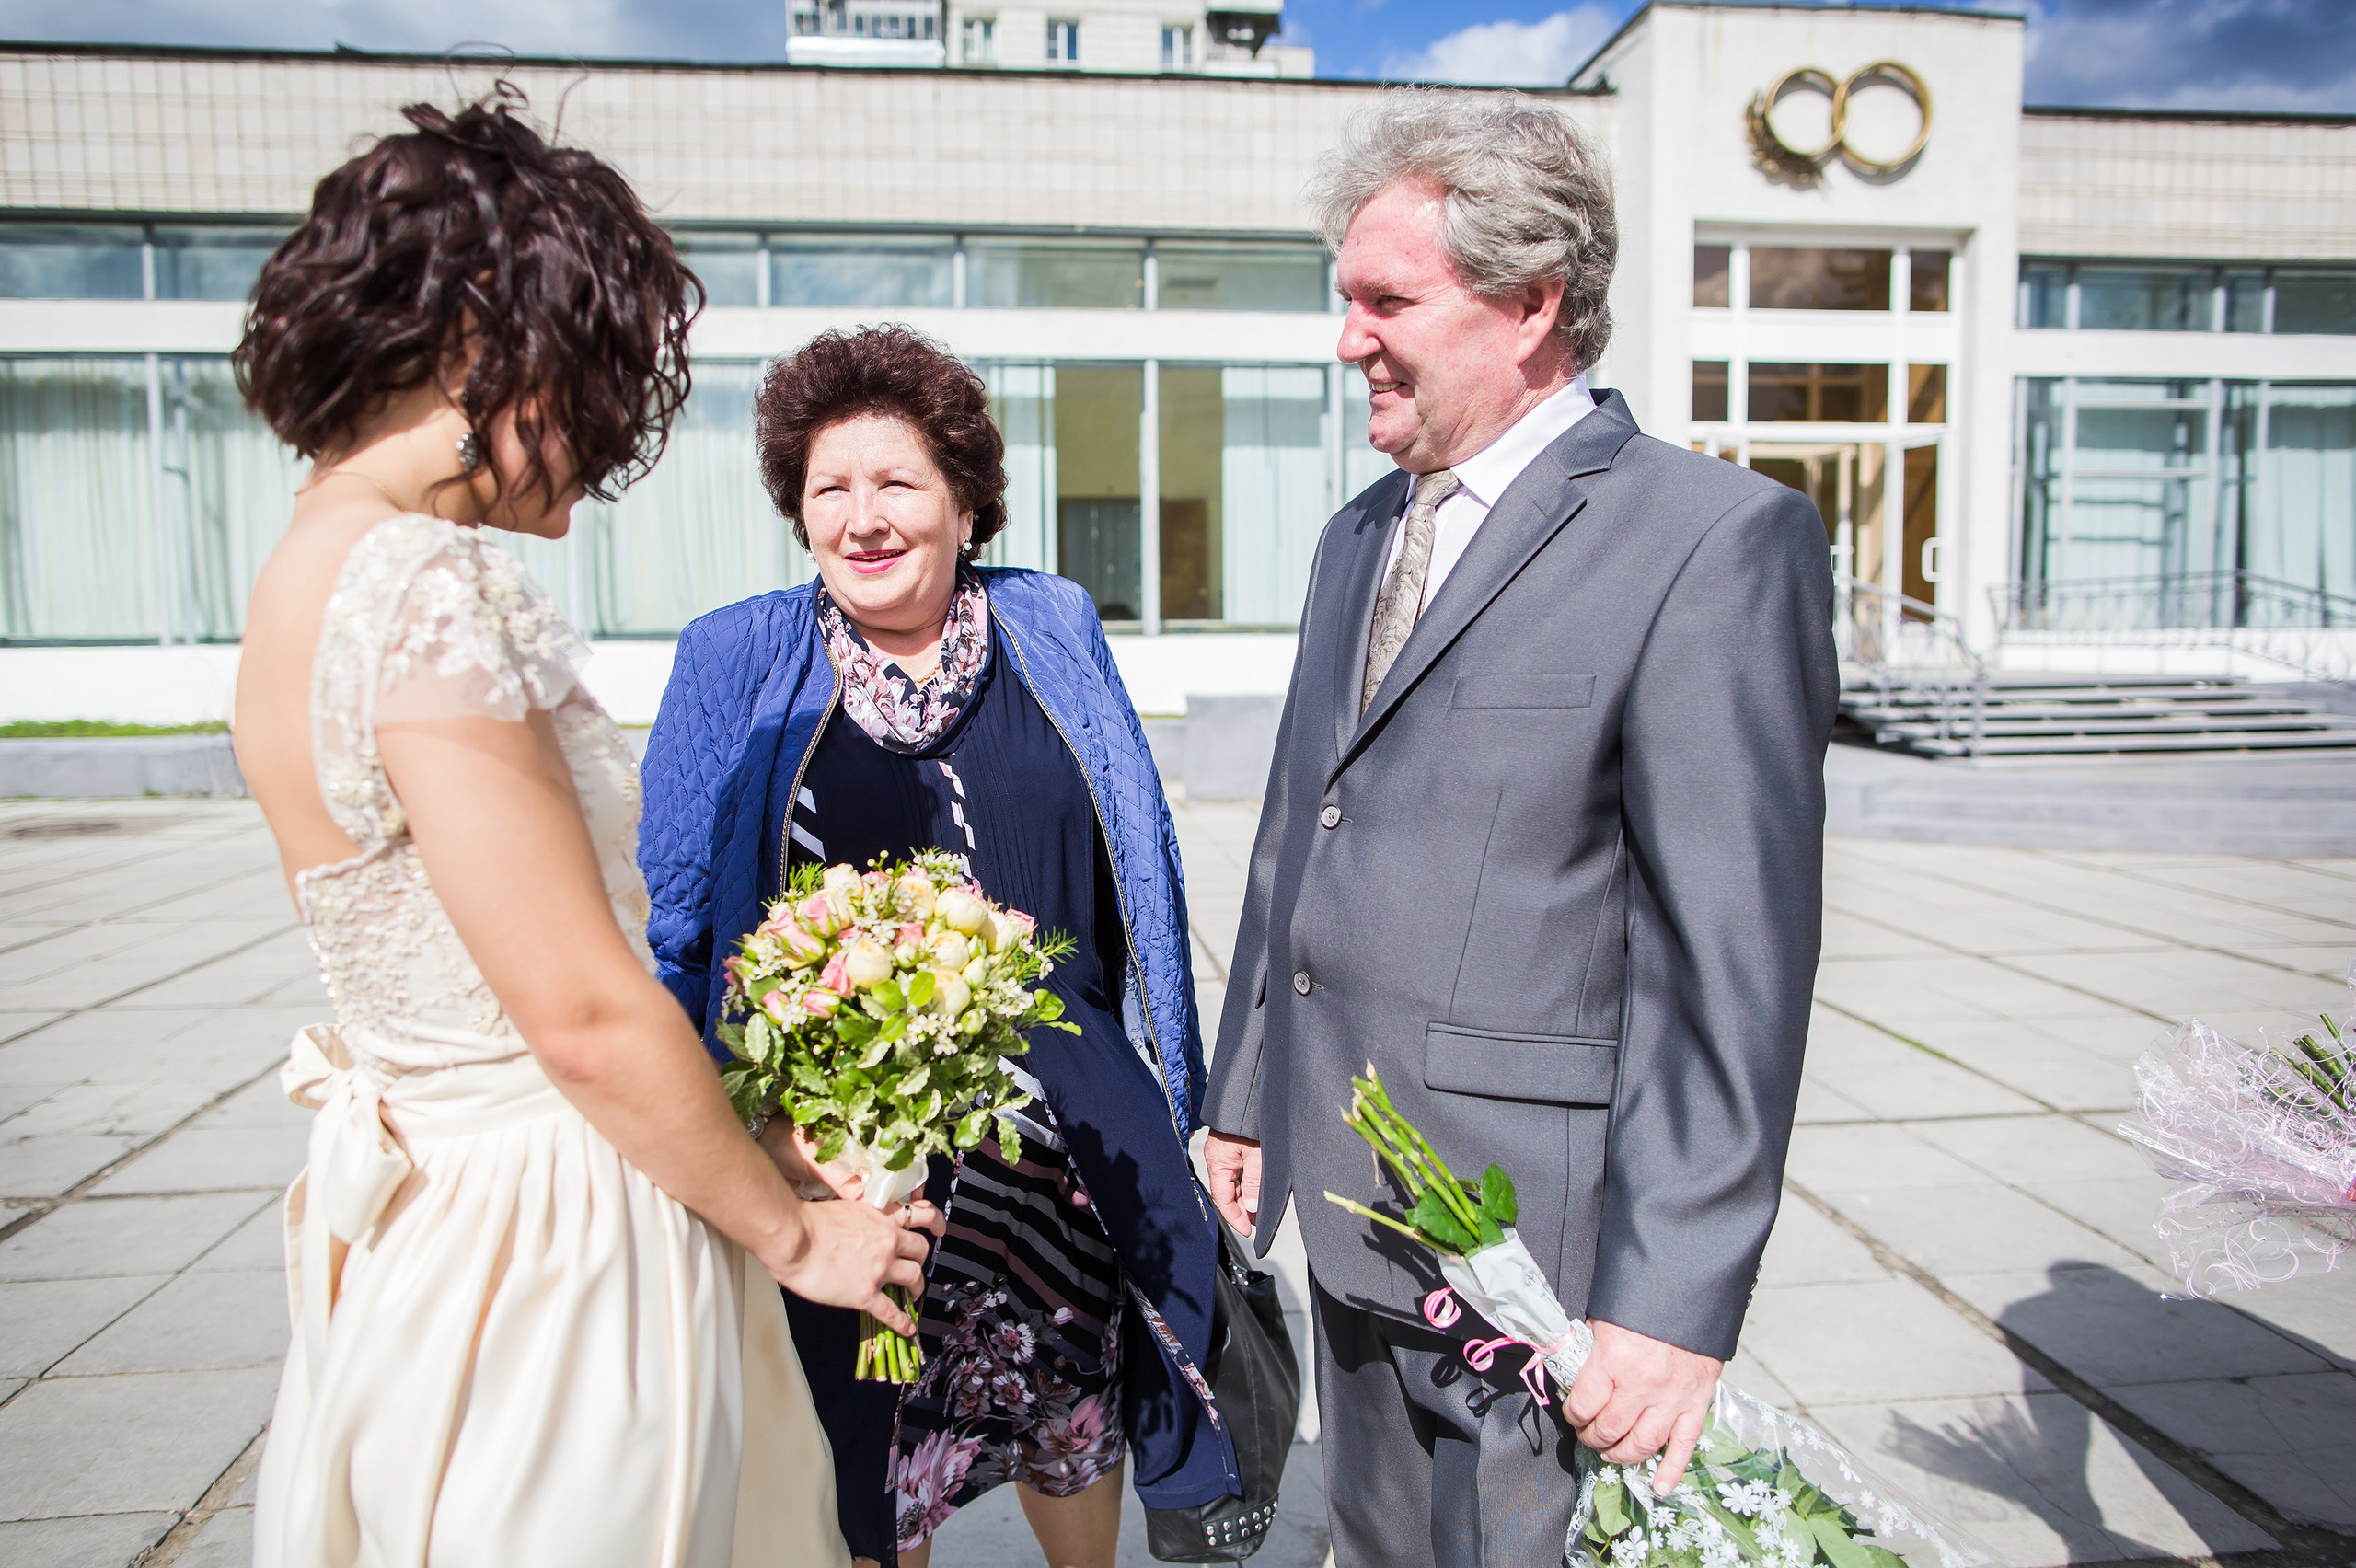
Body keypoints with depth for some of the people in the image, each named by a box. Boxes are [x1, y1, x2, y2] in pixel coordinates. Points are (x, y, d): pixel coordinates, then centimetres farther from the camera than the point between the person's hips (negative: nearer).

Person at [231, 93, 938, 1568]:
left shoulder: (320, 565, 6)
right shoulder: (428, 591, -24)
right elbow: (589, 1016, -24)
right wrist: (794, 1234, -9)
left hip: (427, 1206, 9)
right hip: (550, 1243, -9)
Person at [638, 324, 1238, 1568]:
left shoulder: (1056, 632, 3)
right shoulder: (735, 665, -1)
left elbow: (1140, 883, 8)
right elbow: (676, 924, 3)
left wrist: (1171, 1102, 8)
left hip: (1063, 1137, 2)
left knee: (1073, 1417, 19)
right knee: (866, 1468, 14)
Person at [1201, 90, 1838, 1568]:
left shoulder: (1718, 539, -14)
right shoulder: (1359, 535, 11)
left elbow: (1736, 961, -17)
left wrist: (1678, 1301, -17)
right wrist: (1245, 1097, 16)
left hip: (1529, 1246, -7)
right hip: (1347, 1214, 8)